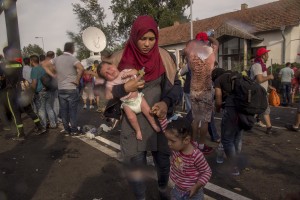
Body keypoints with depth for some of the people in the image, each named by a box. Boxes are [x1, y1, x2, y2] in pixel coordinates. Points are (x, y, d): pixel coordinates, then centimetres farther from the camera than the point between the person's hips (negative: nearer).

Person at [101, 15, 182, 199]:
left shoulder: (163, 57, -3)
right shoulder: (121, 59, -7)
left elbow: (176, 85, 2)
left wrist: (166, 102, -17)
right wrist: (124, 88, -20)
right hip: (132, 122, -1)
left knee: (164, 162, 17)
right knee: (135, 166, 8)